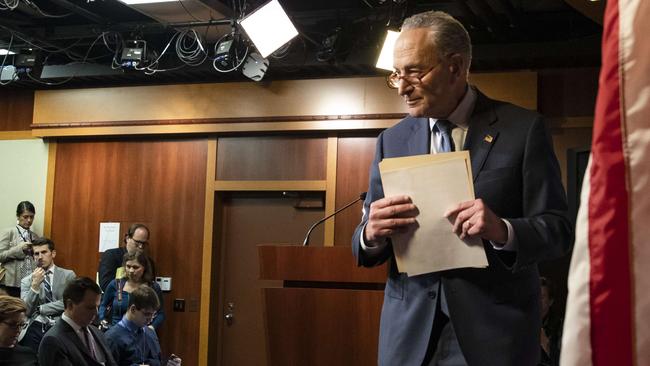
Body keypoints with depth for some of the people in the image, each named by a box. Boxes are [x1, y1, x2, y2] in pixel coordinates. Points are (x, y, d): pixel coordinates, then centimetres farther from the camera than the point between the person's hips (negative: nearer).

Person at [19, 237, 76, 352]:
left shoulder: (68, 275, 8)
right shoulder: (26, 281, 13)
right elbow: (26, 311, 1)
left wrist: (40, 309, -2)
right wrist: (35, 285, -9)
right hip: (36, 327, 1)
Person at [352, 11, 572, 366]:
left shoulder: (523, 128, -4)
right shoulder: (392, 140, 6)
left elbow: (557, 229, -5)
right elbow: (365, 247, 7)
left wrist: (503, 231, -25)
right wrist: (371, 233, -16)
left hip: (493, 331, -3)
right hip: (408, 330, 3)